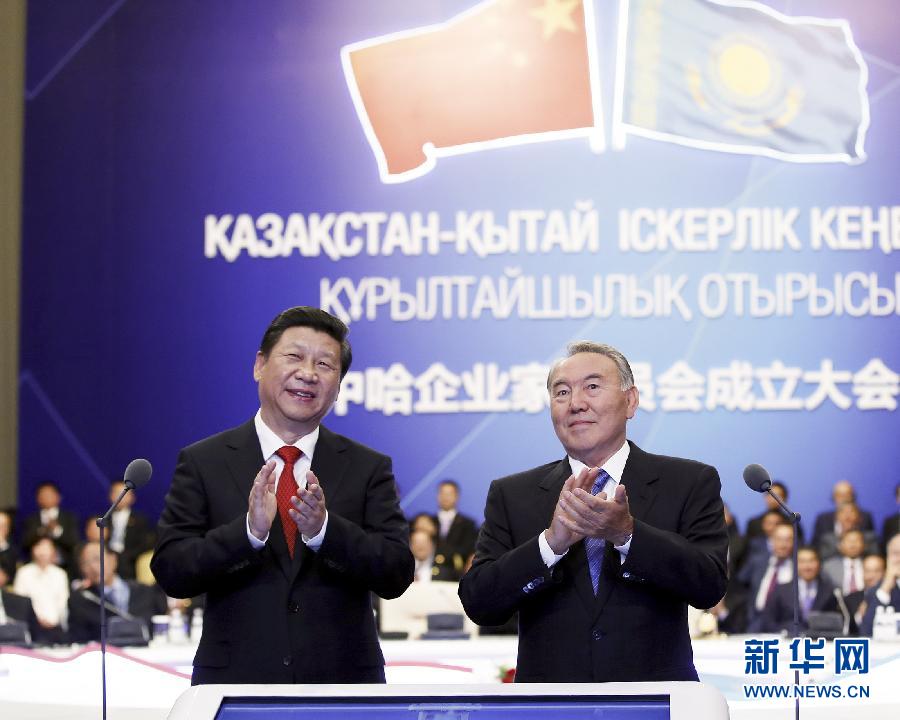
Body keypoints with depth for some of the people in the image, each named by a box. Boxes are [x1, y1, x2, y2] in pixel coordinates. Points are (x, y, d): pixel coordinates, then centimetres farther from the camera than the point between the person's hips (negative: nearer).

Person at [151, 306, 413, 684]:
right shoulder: (202, 463, 3)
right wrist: (249, 530, -20)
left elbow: (397, 575, -4)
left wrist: (325, 529, -20)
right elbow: (170, 572, -5)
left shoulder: (369, 468, 5)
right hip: (235, 682, -1)